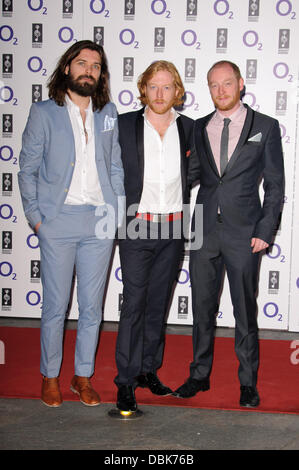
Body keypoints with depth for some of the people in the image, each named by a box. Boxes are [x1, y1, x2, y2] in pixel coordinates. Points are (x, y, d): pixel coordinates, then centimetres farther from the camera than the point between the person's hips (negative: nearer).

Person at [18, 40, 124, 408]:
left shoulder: (108, 114, 12)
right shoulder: (43, 113, 2)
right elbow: (28, 169, 3)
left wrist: (118, 210, 7)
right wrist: (35, 217, -3)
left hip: (100, 221, 3)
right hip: (59, 221, -3)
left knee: (92, 306, 8)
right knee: (55, 305, 3)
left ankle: (83, 376, 23)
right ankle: (50, 377, 20)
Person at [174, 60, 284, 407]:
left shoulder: (265, 127, 1)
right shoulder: (199, 128, 10)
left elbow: (274, 184, 0)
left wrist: (265, 231, -7)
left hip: (244, 234, -3)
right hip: (205, 231, 3)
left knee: (245, 310, 5)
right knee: (202, 307, 11)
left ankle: (248, 382, 19)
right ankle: (200, 375, 25)